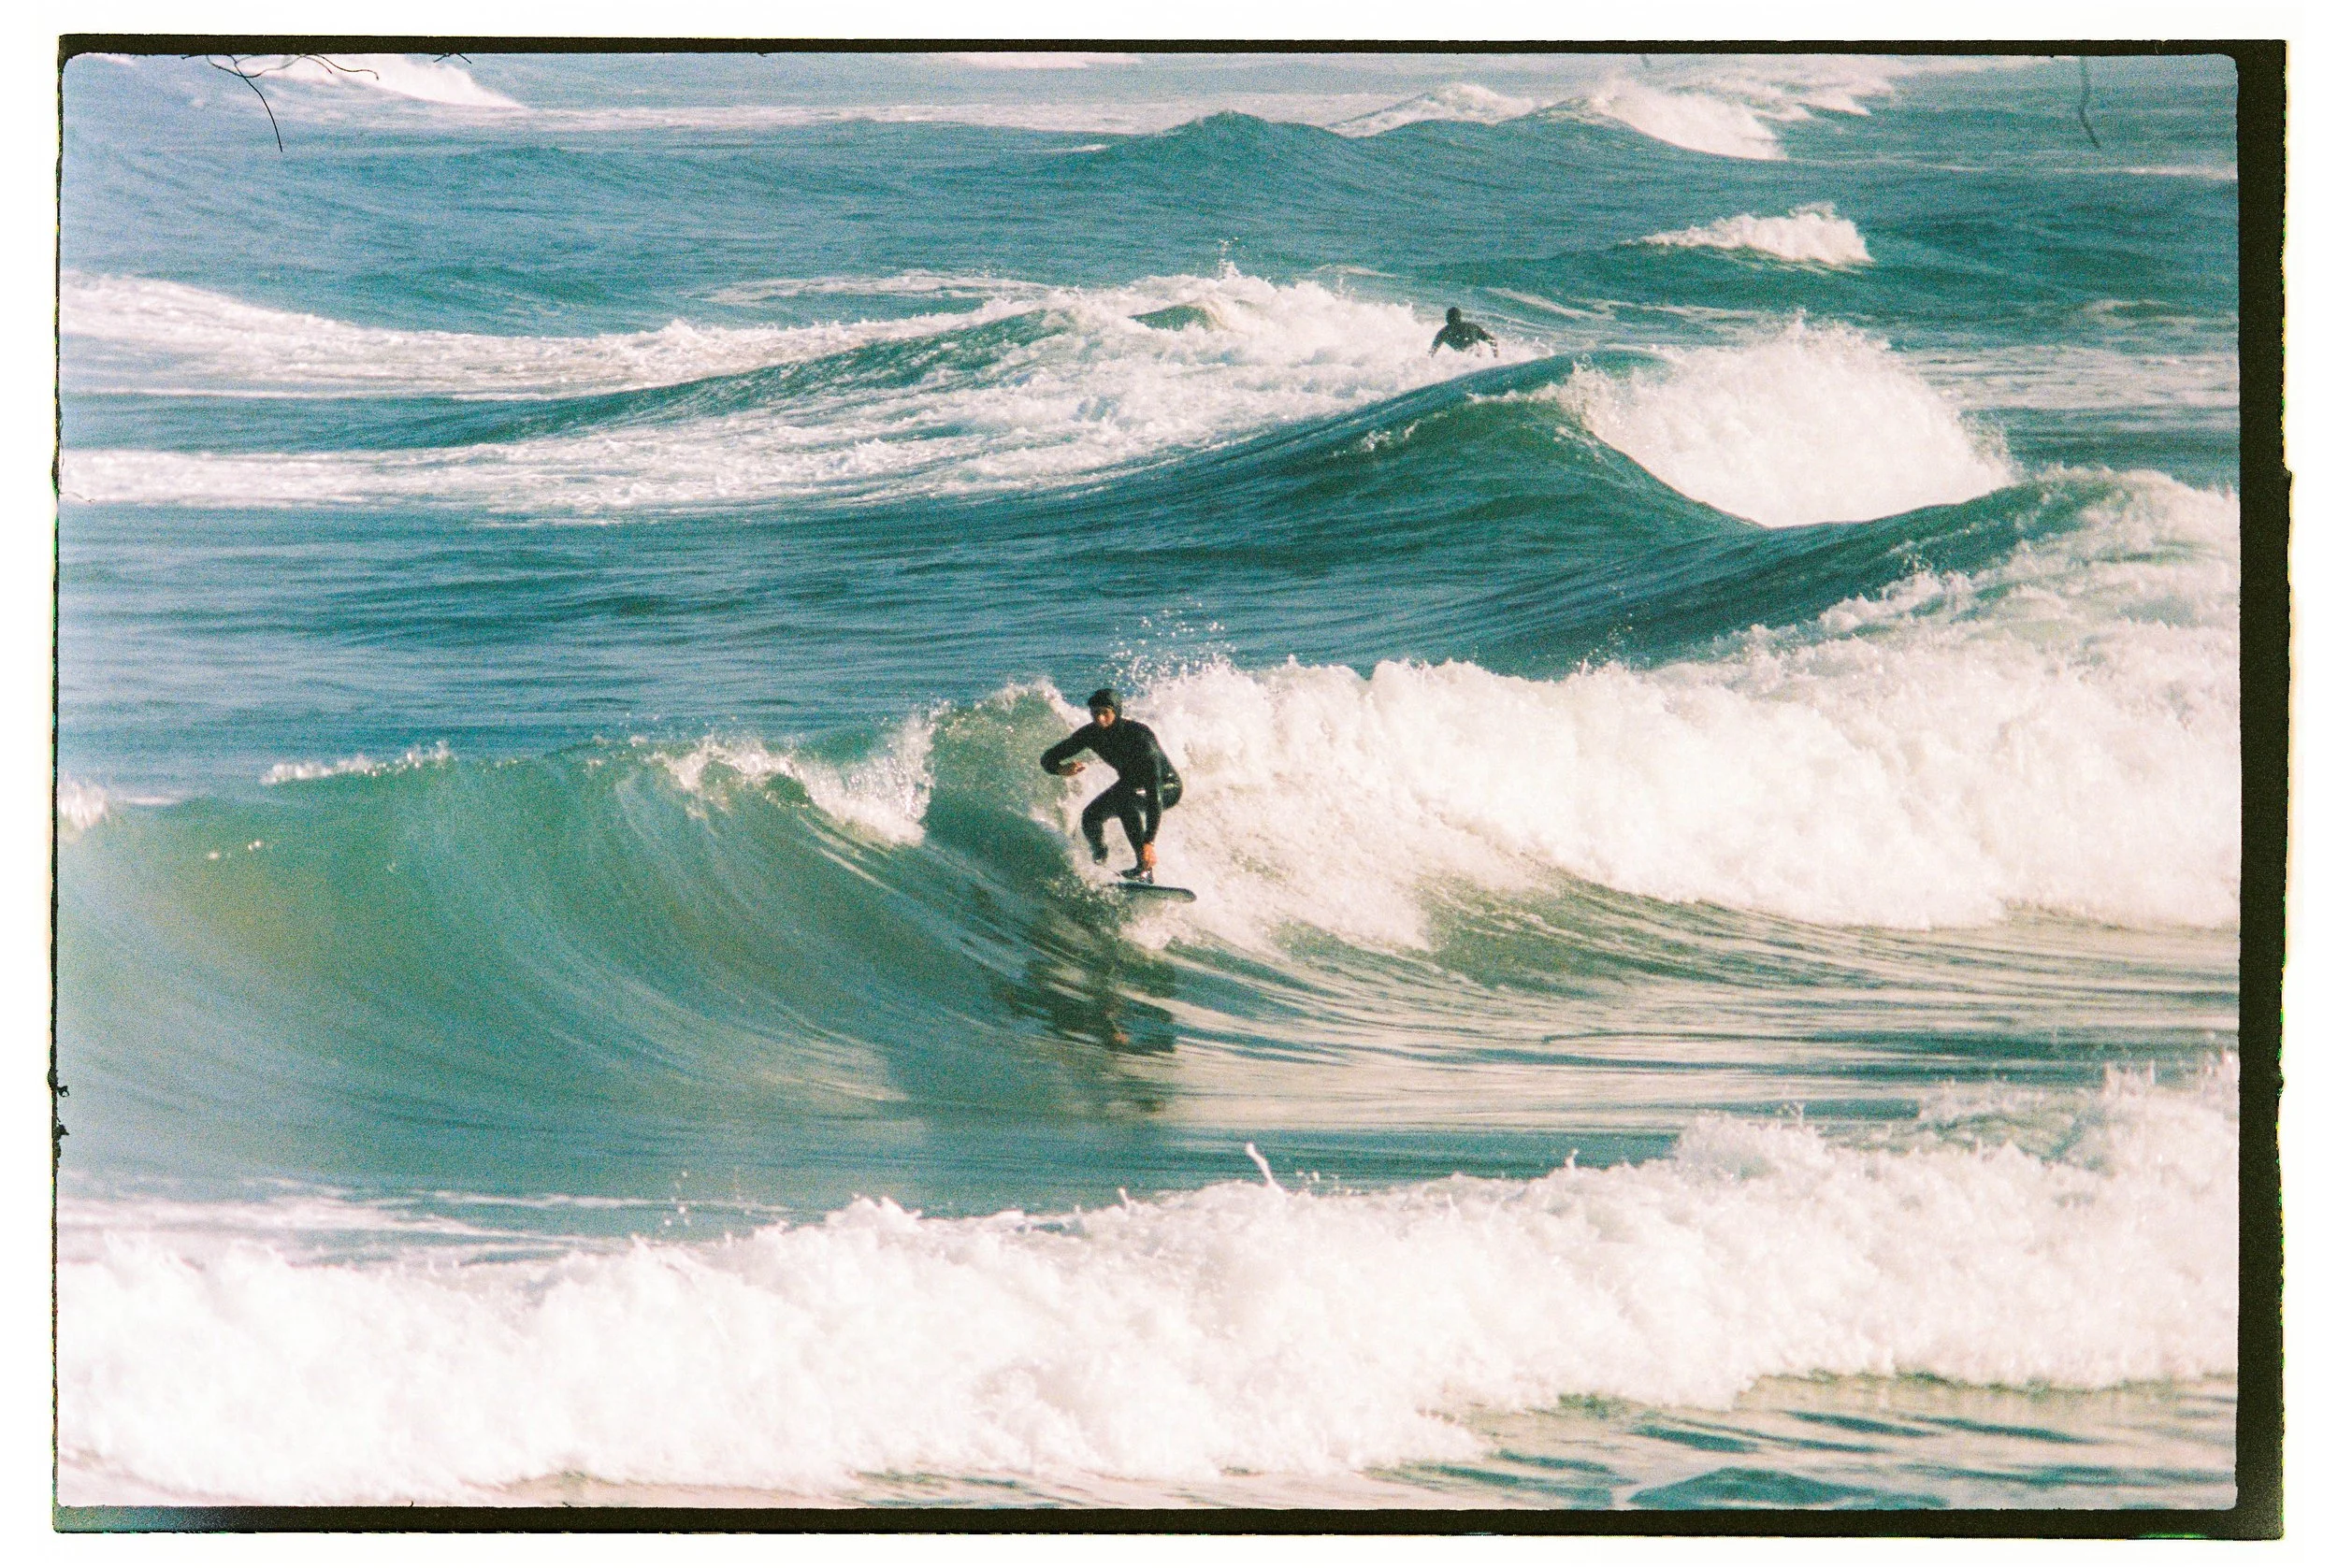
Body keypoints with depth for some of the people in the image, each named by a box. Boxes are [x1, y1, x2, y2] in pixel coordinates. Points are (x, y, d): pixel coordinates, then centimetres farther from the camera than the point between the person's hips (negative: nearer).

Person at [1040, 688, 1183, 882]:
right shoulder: (1091, 733, -19)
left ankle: (1144, 869, -33)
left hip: (1168, 787, -6)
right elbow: (1048, 758, -11)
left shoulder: (1140, 737, -37)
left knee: (1124, 798, -35)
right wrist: (1061, 769, -38)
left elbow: (1154, 792, -42)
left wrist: (1148, 842, -51)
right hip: (1130, 783, 6)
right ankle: (1100, 866, 15)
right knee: (1091, 816, -14)